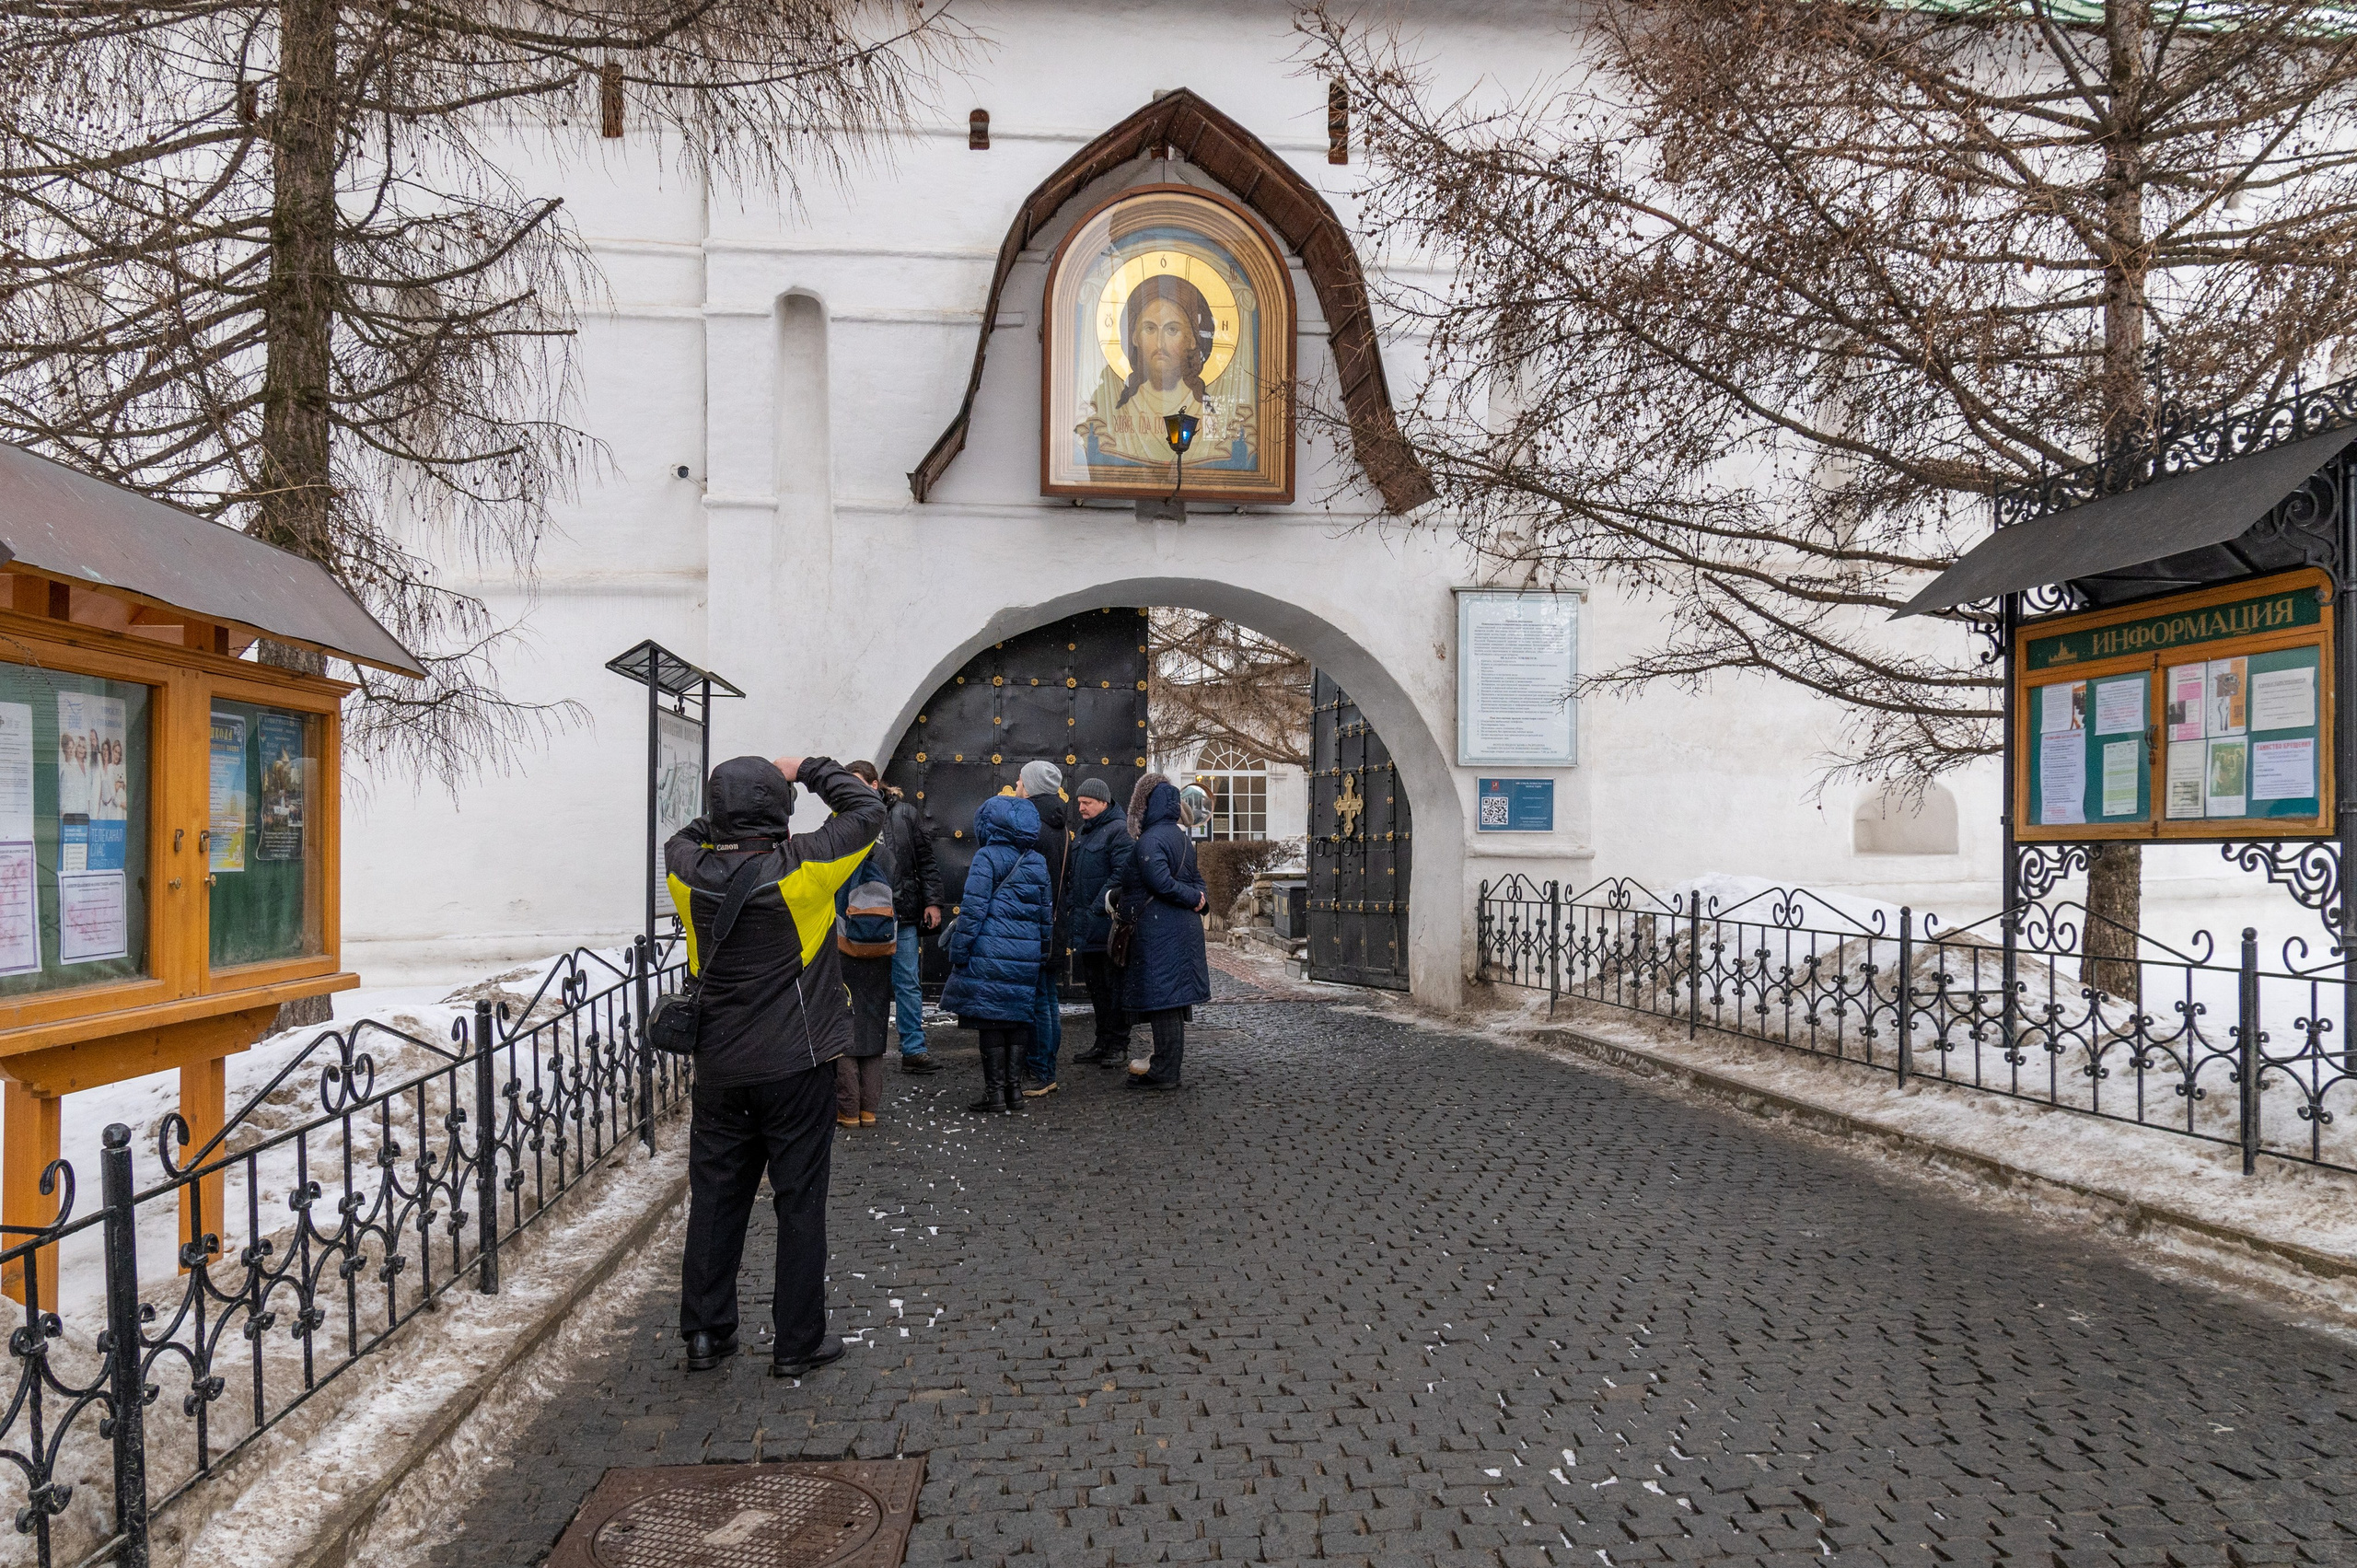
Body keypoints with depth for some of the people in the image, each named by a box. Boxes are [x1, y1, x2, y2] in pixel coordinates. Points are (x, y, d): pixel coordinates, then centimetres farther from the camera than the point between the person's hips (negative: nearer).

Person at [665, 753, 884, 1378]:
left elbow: (685, 838, 19)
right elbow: (868, 810, -4)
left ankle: (705, 1333, 27)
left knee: (715, 1199, 15)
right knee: (800, 1203, 6)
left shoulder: (691, 873, -6)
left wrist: (726, 808, 17)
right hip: (796, 1067, -4)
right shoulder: (800, 866, -17)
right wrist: (809, 769, 6)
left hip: (719, 1070, 4)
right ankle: (798, 1344, 15)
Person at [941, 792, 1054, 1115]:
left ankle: (994, 1092, 3)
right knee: (1015, 1018, 11)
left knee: (989, 1020, 1)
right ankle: (1011, 1089, 14)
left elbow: (973, 908, -11)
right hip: (1025, 955, 6)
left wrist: (958, 951, -7)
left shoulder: (987, 857, -6)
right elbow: (1047, 914, 17)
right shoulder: (1038, 862, 13)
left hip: (989, 953, -6)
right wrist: (1041, 952, 23)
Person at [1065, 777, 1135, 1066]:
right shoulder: (1084, 831, 18)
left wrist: (1099, 907, -20)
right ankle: (1103, 1042, 23)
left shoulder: (1119, 829, -11)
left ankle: (1118, 1046, 5)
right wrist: (1071, 904, 11)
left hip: (1107, 922, -9)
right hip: (1085, 923, 9)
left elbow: (1122, 873, -19)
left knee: (1114, 985, -2)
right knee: (1095, 985, 14)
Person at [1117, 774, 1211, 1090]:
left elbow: (1160, 881, -24)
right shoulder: (1181, 836, 14)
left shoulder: (1150, 840, -15)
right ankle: (1170, 1065, 24)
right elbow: (1197, 879, 16)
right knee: (1175, 999, 15)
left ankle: (1164, 1072, 0)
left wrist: (1192, 898, -11)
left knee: (1162, 1002, -5)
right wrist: (1196, 898, -1)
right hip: (1184, 928, 9)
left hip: (1159, 930, -9)